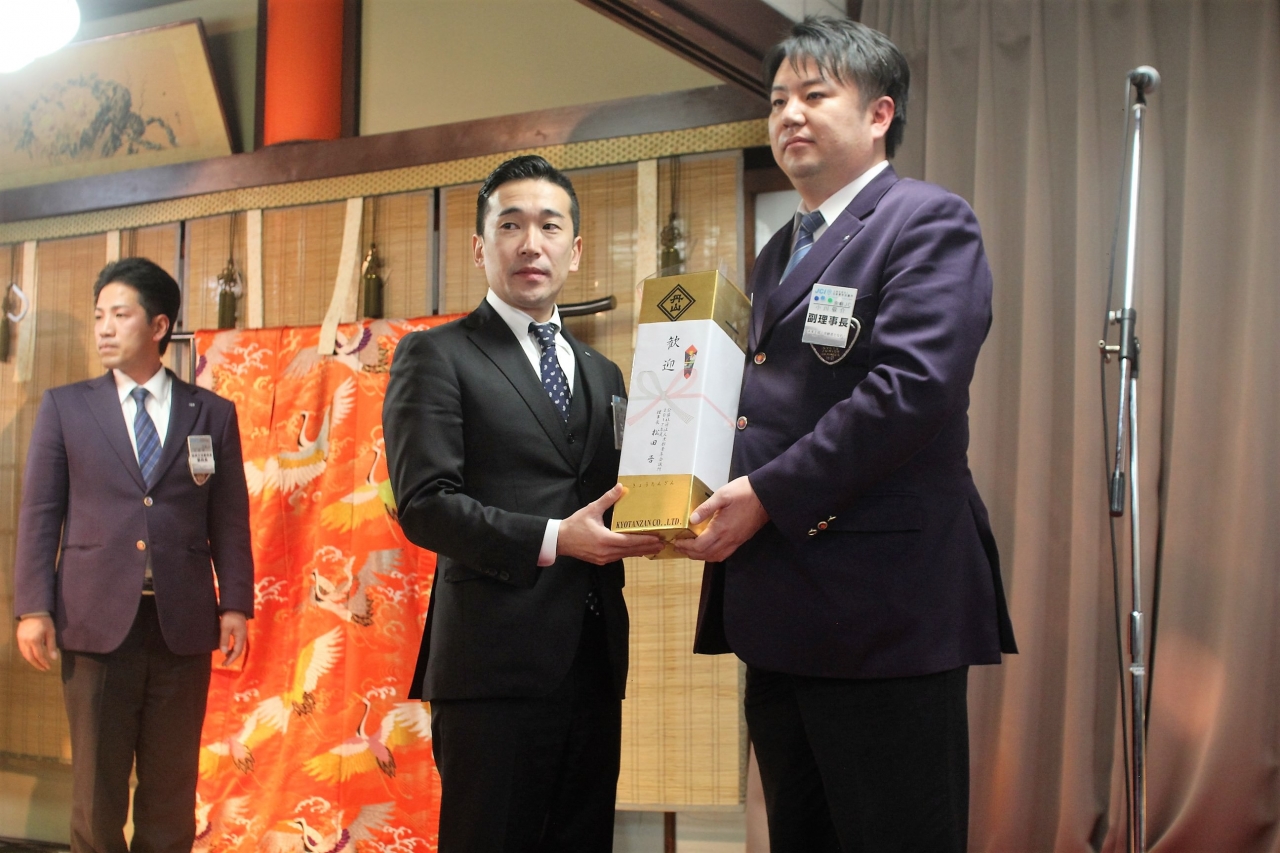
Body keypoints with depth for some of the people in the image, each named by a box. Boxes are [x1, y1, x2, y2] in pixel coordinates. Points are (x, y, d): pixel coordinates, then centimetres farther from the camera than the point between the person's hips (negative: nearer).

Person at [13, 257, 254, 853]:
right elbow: (39, 513, 4)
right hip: (96, 622, 0)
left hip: (183, 624, 0)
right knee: (95, 787, 6)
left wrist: (235, 605, -1)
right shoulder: (64, 407, 7)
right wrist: (32, 608, -3)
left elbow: (230, 519, 6)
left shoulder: (212, 414, 7)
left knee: (171, 787, 7)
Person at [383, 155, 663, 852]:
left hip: (593, 662, 6)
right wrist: (550, 540, -19)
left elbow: (610, 498, 18)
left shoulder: (603, 374, 20)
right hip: (496, 660, -6)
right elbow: (424, 503, -10)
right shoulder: (435, 357, 0)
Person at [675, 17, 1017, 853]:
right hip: (780, 608, 9)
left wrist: (768, 495, -18)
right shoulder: (779, 252, 22)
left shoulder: (929, 222, -6)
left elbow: (912, 386, -19)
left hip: (882, 608, -9)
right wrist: (717, 491, 4)